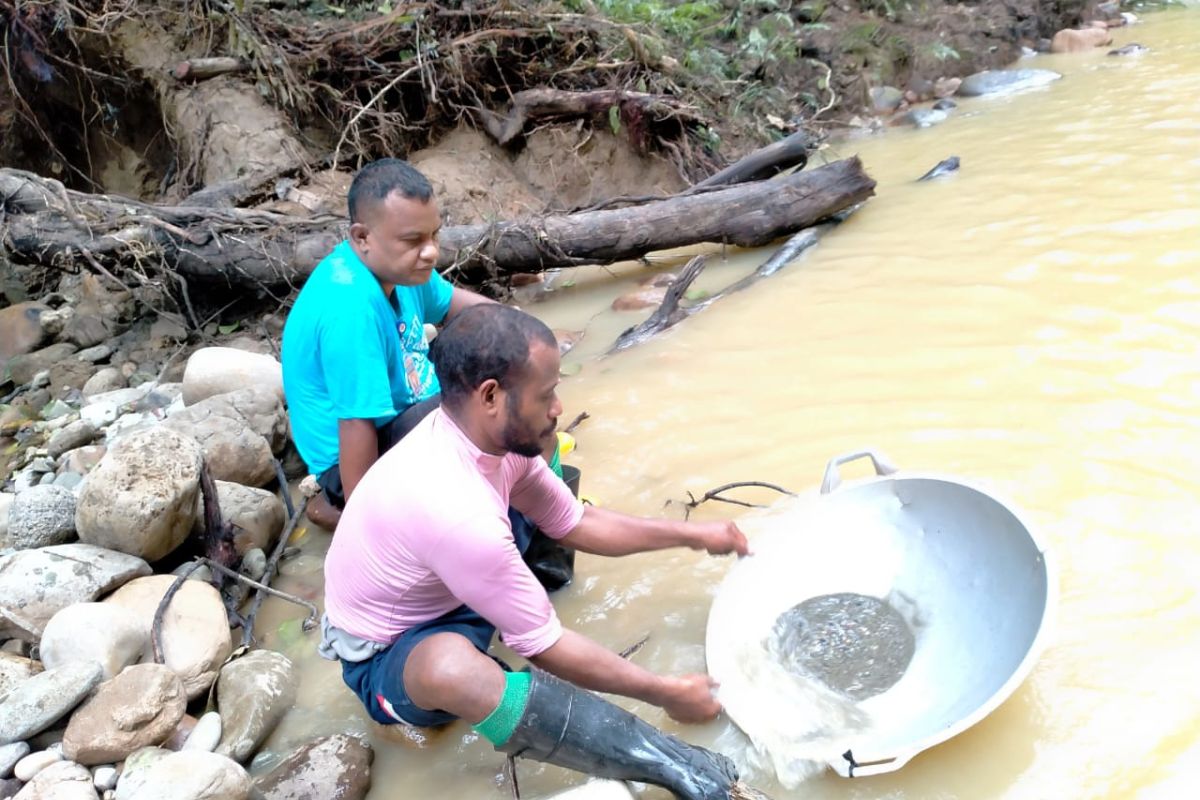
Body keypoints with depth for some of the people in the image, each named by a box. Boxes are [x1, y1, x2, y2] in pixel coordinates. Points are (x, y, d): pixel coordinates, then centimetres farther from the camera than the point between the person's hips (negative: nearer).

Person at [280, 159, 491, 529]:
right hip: (365, 457, -9)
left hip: (404, 414, 9)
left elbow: (450, 303, 12)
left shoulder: (394, 263, -6)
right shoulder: (352, 309, -33)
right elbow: (358, 426, -32)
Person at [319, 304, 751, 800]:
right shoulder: (456, 509, -40)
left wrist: (691, 535, -1)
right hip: (384, 658, -8)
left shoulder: (488, 434, -14)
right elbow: (545, 648, -29)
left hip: (442, 596, 9)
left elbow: (577, 523, 2)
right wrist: (666, 693, -19)